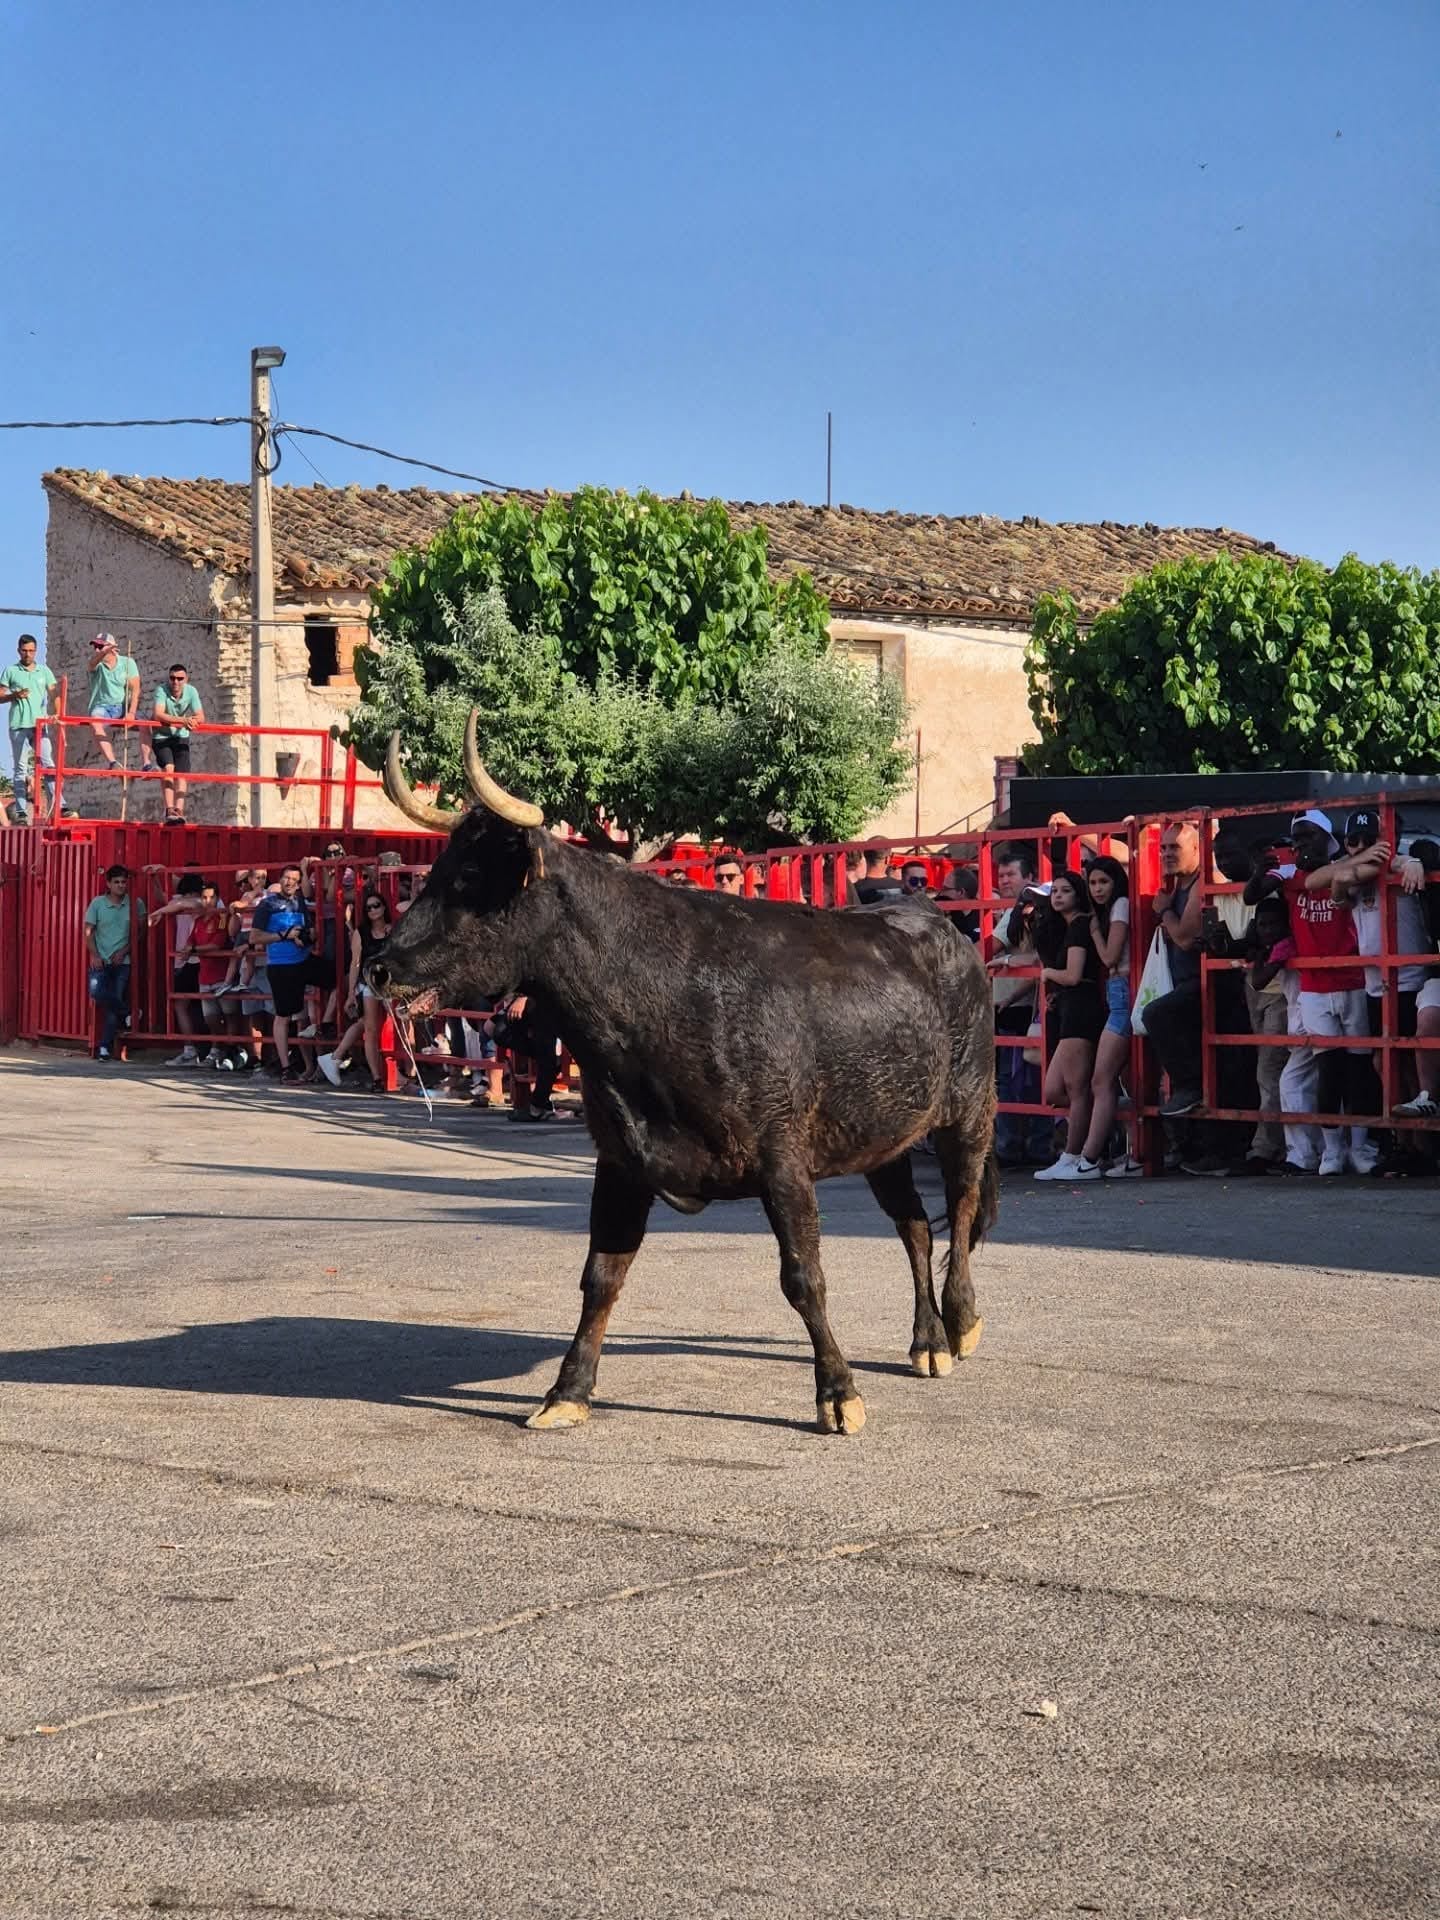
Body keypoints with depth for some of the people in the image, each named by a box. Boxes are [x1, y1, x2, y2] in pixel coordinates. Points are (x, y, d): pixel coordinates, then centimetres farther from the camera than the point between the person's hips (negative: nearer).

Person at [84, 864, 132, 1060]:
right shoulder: (97, 903, 1)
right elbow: (89, 932, 2)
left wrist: (124, 952, -7)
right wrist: (94, 955, -10)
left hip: (122, 961, 0)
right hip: (101, 961, 0)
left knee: (114, 1001, -2)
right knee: (97, 993, -23)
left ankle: (105, 1047, 4)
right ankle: (127, 1011, 5)